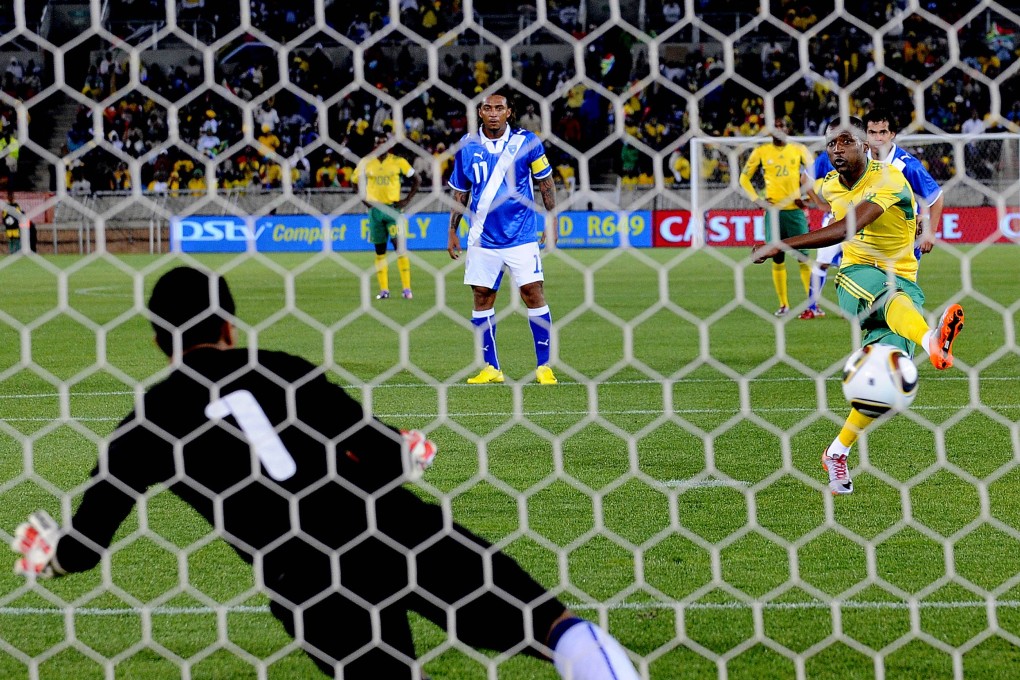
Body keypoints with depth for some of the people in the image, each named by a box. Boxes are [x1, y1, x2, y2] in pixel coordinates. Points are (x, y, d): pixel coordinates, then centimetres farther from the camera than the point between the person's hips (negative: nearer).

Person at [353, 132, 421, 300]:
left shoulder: (398, 162, -1)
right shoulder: (366, 163, 4)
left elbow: (417, 180, 6)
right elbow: (355, 181, 17)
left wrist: (406, 200, -2)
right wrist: (365, 200, 4)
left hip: (393, 209, -2)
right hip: (375, 209, 2)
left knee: (400, 247, -10)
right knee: (379, 250, 4)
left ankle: (407, 288, -8)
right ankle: (384, 290, 7)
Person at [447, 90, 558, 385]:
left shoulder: (526, 142, -3)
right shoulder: (467, 146, 3)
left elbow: (546, 183, 5)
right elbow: (460, 193, 12)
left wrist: (551, 223, 1)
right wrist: (452, 232, 10)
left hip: (521, 237, -3)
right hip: (482, 239, 3)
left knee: (533, 294, -8)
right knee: (482, 298, 3)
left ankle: (544, 366, -1)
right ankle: (491, 368, 12)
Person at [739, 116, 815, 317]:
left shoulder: (799, 149, 5)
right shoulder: (761, 152, 6)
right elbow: (744, 178, 11)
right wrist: (757, 199, -1)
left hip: (795, 209, -1)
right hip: (773, 210, 1)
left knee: (804, 257, -4)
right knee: (778, 259, 1)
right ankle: (783, 305, 8)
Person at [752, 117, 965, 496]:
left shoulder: (888, 180, -15)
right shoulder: (830, 187, 7)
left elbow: (846, 230, -29)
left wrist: (781, 246, -30)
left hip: (902, 281, -2)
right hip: (856, 277, 2)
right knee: (890, 295, -37)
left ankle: (837, 454, -1)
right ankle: (932, 341, -73)